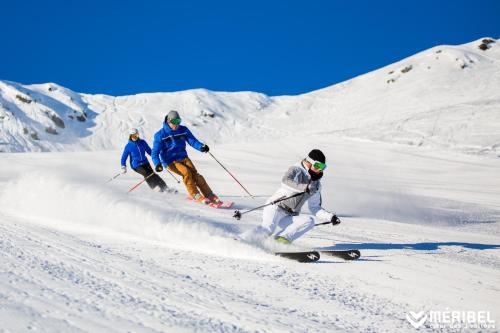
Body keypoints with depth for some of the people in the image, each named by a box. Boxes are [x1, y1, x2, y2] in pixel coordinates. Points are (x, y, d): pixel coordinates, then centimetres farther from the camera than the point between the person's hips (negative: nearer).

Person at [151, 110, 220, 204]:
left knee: (195, 174, -17)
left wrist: (201, 147, -28)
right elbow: (155, 152, -10)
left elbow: (192, 140, -6)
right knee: (186, 172, -27)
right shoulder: (160, 135, -8)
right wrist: (157, 164, -28)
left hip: (183, 158, 3)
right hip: (171, 161, -3)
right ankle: (195, 195, -19)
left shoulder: (183, 130, 2)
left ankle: (210, 196, -17)